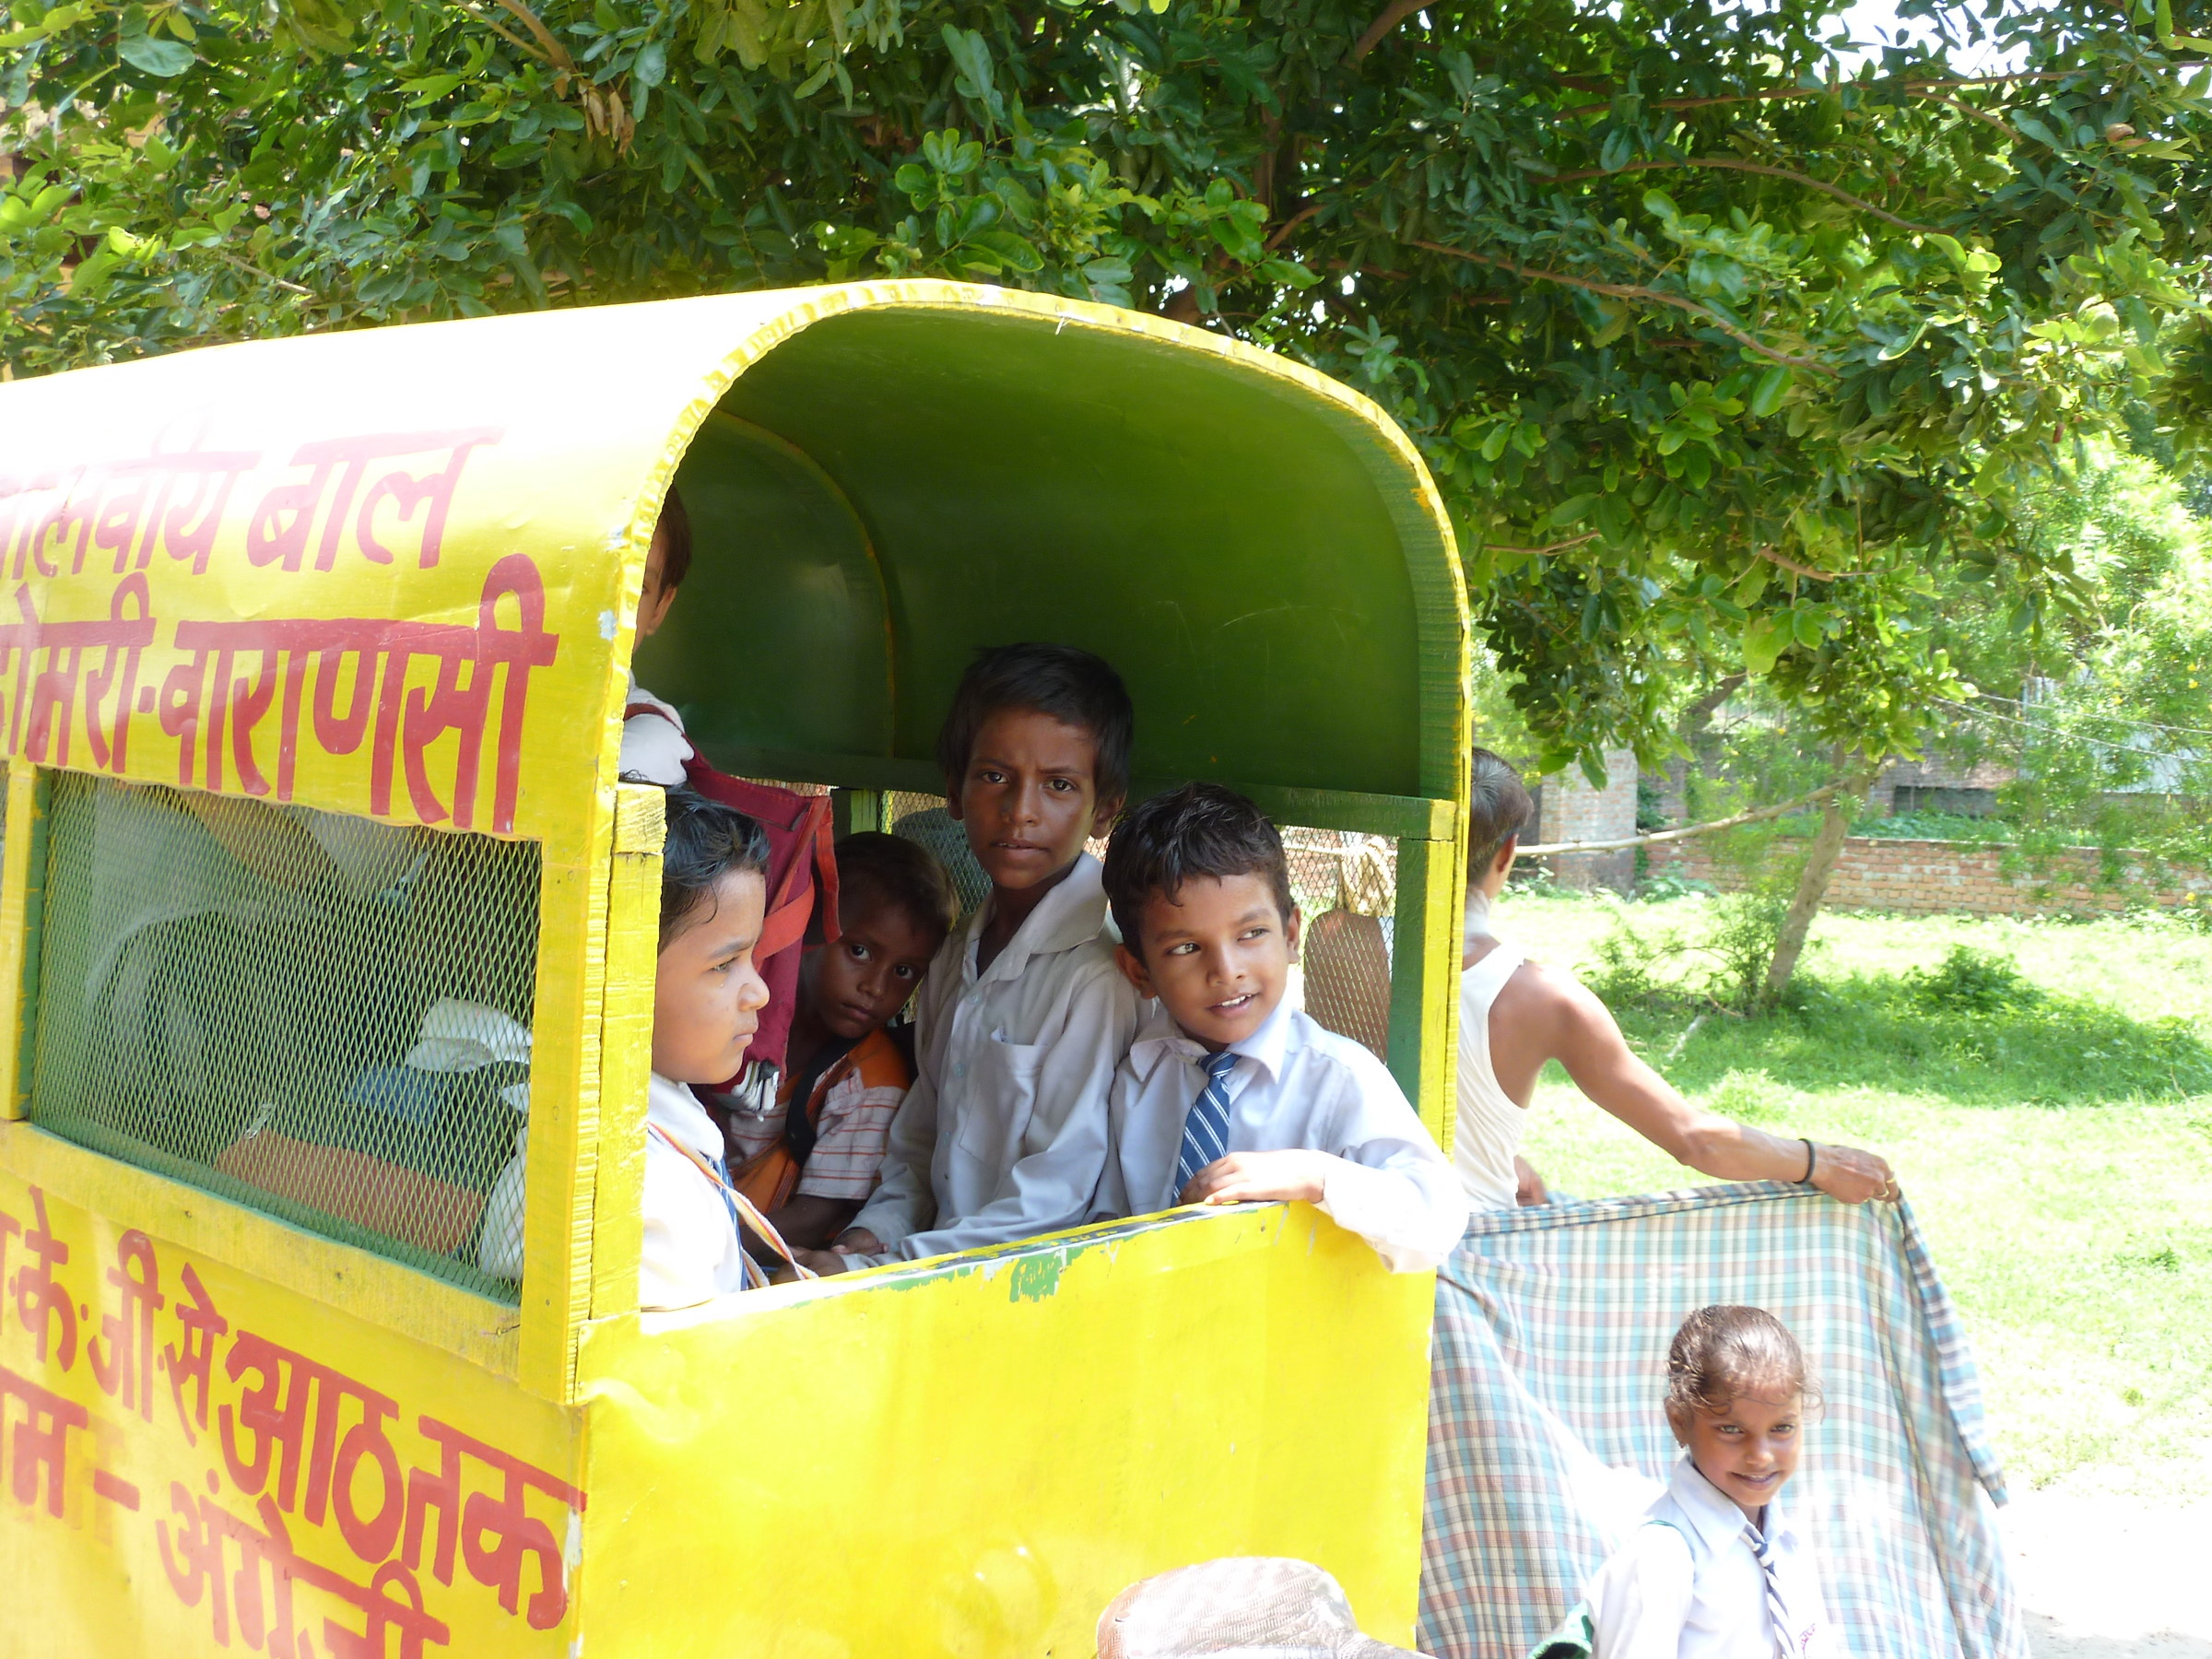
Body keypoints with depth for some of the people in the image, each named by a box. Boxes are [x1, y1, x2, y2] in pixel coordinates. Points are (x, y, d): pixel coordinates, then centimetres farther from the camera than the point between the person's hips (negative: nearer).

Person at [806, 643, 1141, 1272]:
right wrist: (872, 1233, 1)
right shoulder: (955, 957, 12)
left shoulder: (1101, 973, -14)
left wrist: (871, 1271, -15)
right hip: (940, 1278, 7)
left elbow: (1058, 1198, -15)